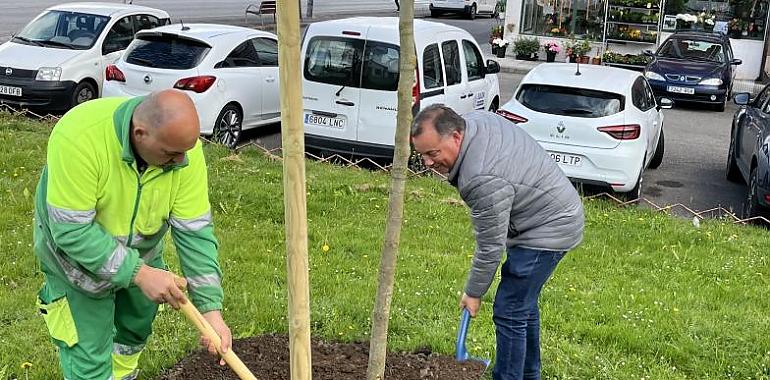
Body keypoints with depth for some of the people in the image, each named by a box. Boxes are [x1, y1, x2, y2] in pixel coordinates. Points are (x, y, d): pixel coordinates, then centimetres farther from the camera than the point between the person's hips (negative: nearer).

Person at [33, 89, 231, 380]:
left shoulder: (182, 144, -24)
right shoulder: (78, 137, -37)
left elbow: (194, 230, -22)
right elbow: (72, 229, -33)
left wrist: (211, 309, -25)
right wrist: (140, 274, -35)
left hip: (141, 252, 5)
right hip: (77, 253, -4)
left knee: (137, 329, 22)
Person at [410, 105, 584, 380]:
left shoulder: (483, 180, -33)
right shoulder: (474, 120, -5)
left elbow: (490, 247, -23)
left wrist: (473, 293, -9)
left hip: (549, 229, -11)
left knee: (510, 312, -8)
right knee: (524, 302, 20)